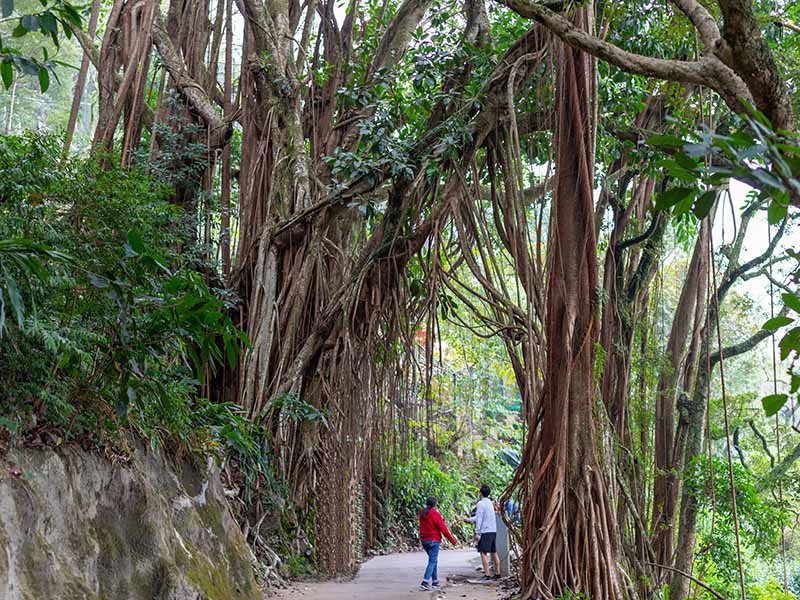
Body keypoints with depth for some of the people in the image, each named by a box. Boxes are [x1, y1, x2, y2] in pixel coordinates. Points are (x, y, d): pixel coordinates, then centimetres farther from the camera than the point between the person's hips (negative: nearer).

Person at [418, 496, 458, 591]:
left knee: (433, 560, 19)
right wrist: (453, 540, -4)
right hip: (433, 540, -7)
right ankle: (425, 582, -16)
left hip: (424, 540, 7)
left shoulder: (422, 514, 5)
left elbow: (422, 527, 10)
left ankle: (435, 582, 21)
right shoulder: (435, 514, -14)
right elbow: (443, 529, -12)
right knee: (432, 561, -5)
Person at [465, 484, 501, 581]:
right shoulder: (490, 503, 17)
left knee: (483, 553, -8)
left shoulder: (481, 504, -10)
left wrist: (477, 532, -14)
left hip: (485, 531, -9)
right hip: (493, 530, 9)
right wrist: (470, 519, 37)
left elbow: (479, 519, -14)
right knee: (493, 552, 12)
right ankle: (497, 573, 16)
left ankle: (487, 575, -13)